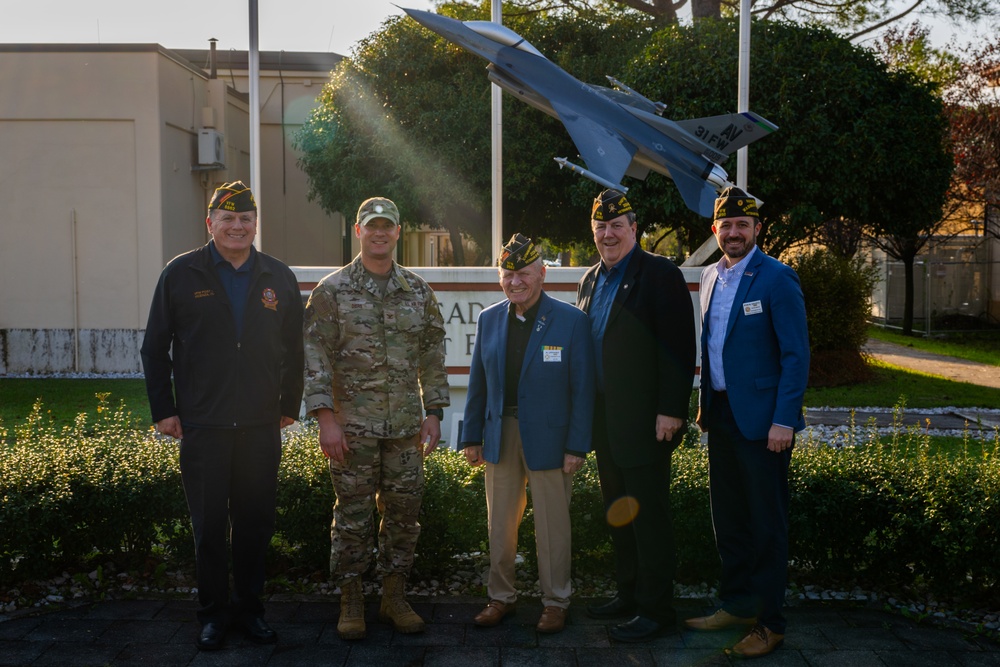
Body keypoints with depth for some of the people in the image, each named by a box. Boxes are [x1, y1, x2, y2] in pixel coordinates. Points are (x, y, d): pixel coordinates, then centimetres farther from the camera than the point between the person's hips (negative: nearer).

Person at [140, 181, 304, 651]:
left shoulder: (279, 278, 7)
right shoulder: (181, 274, 2)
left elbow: (293, 351, 12)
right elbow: (155, 349, 5)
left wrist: (289, 406, 10)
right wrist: (163, 410, 1)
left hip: (261, 425, 2)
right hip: (201, 426, -1)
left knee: (255, 522, 9)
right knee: (209, 525, 7)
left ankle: (249, 606, 25)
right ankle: (213, 612, 23)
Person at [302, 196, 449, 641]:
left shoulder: (418, 291, 8)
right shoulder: (332, 291, -3)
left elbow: (432, 356, 11)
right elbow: (316, 356, -7)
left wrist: (433, 412, 6)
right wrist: (326, 418, -13)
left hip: (406, 427, 3)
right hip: (353, 427, -3)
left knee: (403, 513, 9)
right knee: (352, 515, 5)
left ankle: (394, 598, 24)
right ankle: (350, 602, 19)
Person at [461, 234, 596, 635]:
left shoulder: (571, 320, -5)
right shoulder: (489, 320, 8)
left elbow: (582, 388, -6)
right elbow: (478, 383, 11)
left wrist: (577, 446, -10)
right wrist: (471, 437, 8)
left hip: (549, 438, -4)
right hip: (500, 437, 4)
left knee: (552, 526, 7)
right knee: (499, 526, 11)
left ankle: (555, 601, 24)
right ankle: (501, 597, 28)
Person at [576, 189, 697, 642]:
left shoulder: (659, 274, -8)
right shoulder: (590, 281, 14)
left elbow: (678, 347, -15)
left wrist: (671, 411, -20)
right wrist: (588, 413, 14)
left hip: (645, 420, -7)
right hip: (605, 421, 8)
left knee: (649, 515, -1)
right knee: (618, 514, 15)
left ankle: (656, 609, 10)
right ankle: (628, 595, 29)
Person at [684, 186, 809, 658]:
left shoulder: (777, 279, -11)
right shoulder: (710, 277, 10)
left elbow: (796, 354, -13)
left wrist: (784, 420, -18)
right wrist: (705, 404, 13)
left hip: (761, 420, -7)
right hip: (721, 415, 7)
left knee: (766, 524, 3)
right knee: (727, 517, 16)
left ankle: (769, 623, 16)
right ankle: (736, 605, 30)